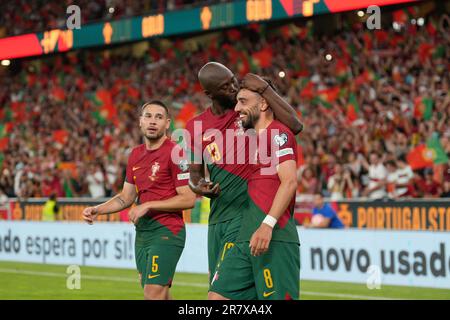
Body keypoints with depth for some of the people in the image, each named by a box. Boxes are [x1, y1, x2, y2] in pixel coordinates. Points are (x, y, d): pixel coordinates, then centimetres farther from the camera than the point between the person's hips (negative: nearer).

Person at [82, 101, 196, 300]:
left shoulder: (175, 153, -10)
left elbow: (189, 199, -15)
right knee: (160, 296, 12)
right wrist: (97, 210, 8)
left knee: (153, 294, -15)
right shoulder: (136, 155, 13)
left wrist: (148, 205, -15)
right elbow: (126, 197, 22)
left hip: (166, 232, -8)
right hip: (142, 232, 8)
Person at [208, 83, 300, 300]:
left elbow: (289, 181, -15)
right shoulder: (253, 139, 24)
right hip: (247, 238, 9)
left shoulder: (278, 133, -4)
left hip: (275, 239, -9)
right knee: (217, 296, 3)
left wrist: (268, 225, -24)